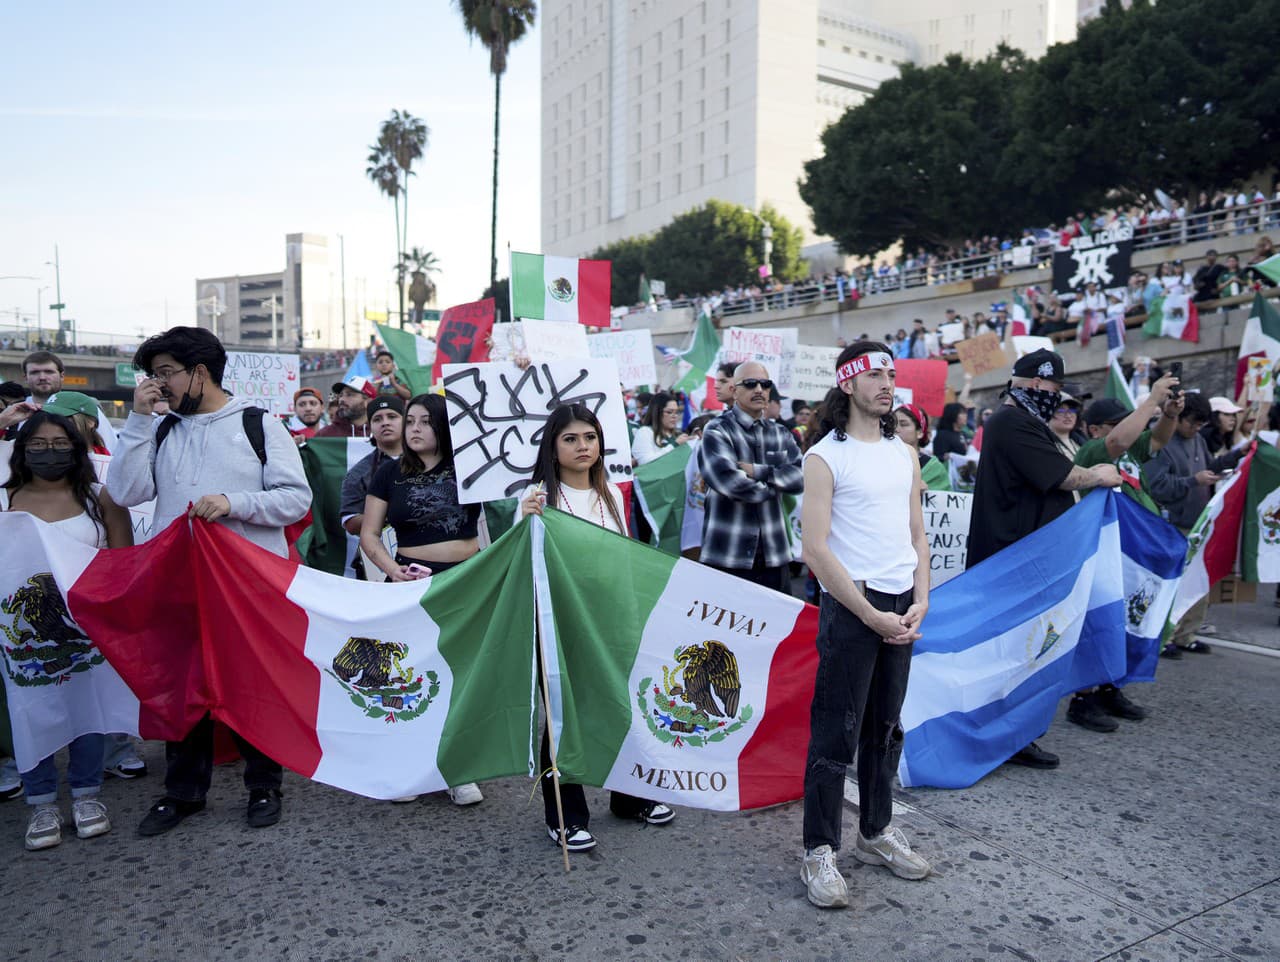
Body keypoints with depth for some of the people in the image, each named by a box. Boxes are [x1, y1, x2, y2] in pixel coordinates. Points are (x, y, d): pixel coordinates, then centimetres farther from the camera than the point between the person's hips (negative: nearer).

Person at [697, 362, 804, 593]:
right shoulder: (717, 431, -3)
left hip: (774, 554, 5)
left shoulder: (780, 434, 14)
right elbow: (728, 481, -19)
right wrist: (774, 485, -5)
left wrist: (758, 472, -13)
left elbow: (801, 475, -1)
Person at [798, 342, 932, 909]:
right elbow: (815, 549, -13)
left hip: (902, 608, 6)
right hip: (849, 606, -6)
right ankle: (819, 852, 11)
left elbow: (918, 536, 14)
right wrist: (870, 614, -14)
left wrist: (919, 602, 0)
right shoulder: (825, 456, -8)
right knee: (836, 734, -1)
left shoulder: (905, 455, 12)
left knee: (886, 727, 16)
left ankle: (876, 833, 31)